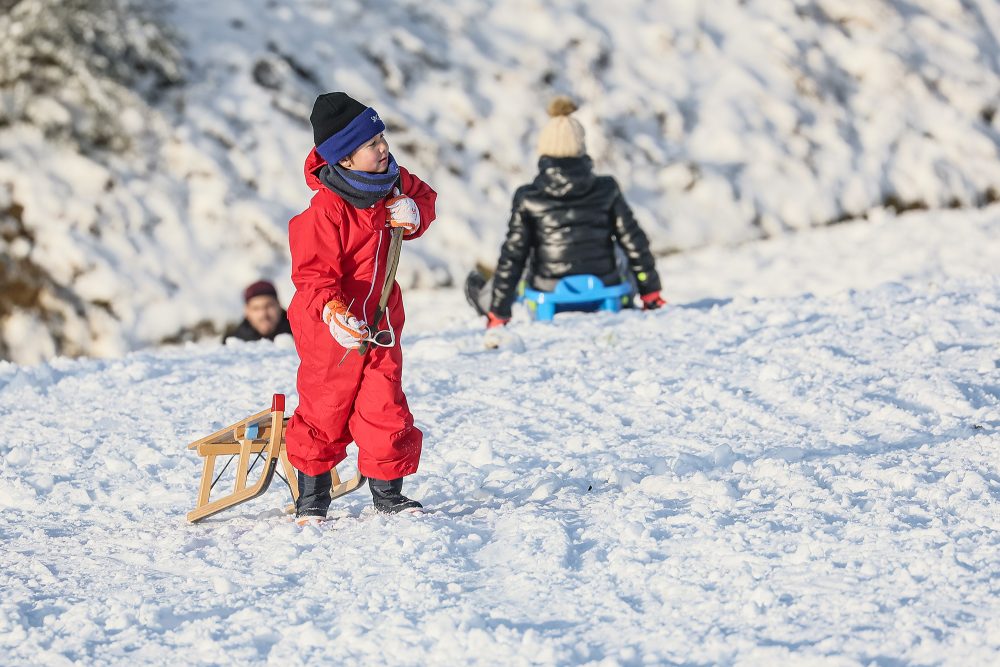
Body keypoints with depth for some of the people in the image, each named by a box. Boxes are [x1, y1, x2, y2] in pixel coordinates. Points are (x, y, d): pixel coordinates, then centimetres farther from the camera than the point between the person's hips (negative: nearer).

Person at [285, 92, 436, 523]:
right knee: (325, 410, 7)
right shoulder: (326, 209, -24)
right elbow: (313, 273, -25)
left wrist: (415, 214, -6)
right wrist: (331, 311, -41)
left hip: (380, 321, 6)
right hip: (332, 327, -6)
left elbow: (423, 195, 18)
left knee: (385, 407, 3)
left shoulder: (391, 181, -3)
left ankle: (387, 492, 17)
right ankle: (312, 496, 22)